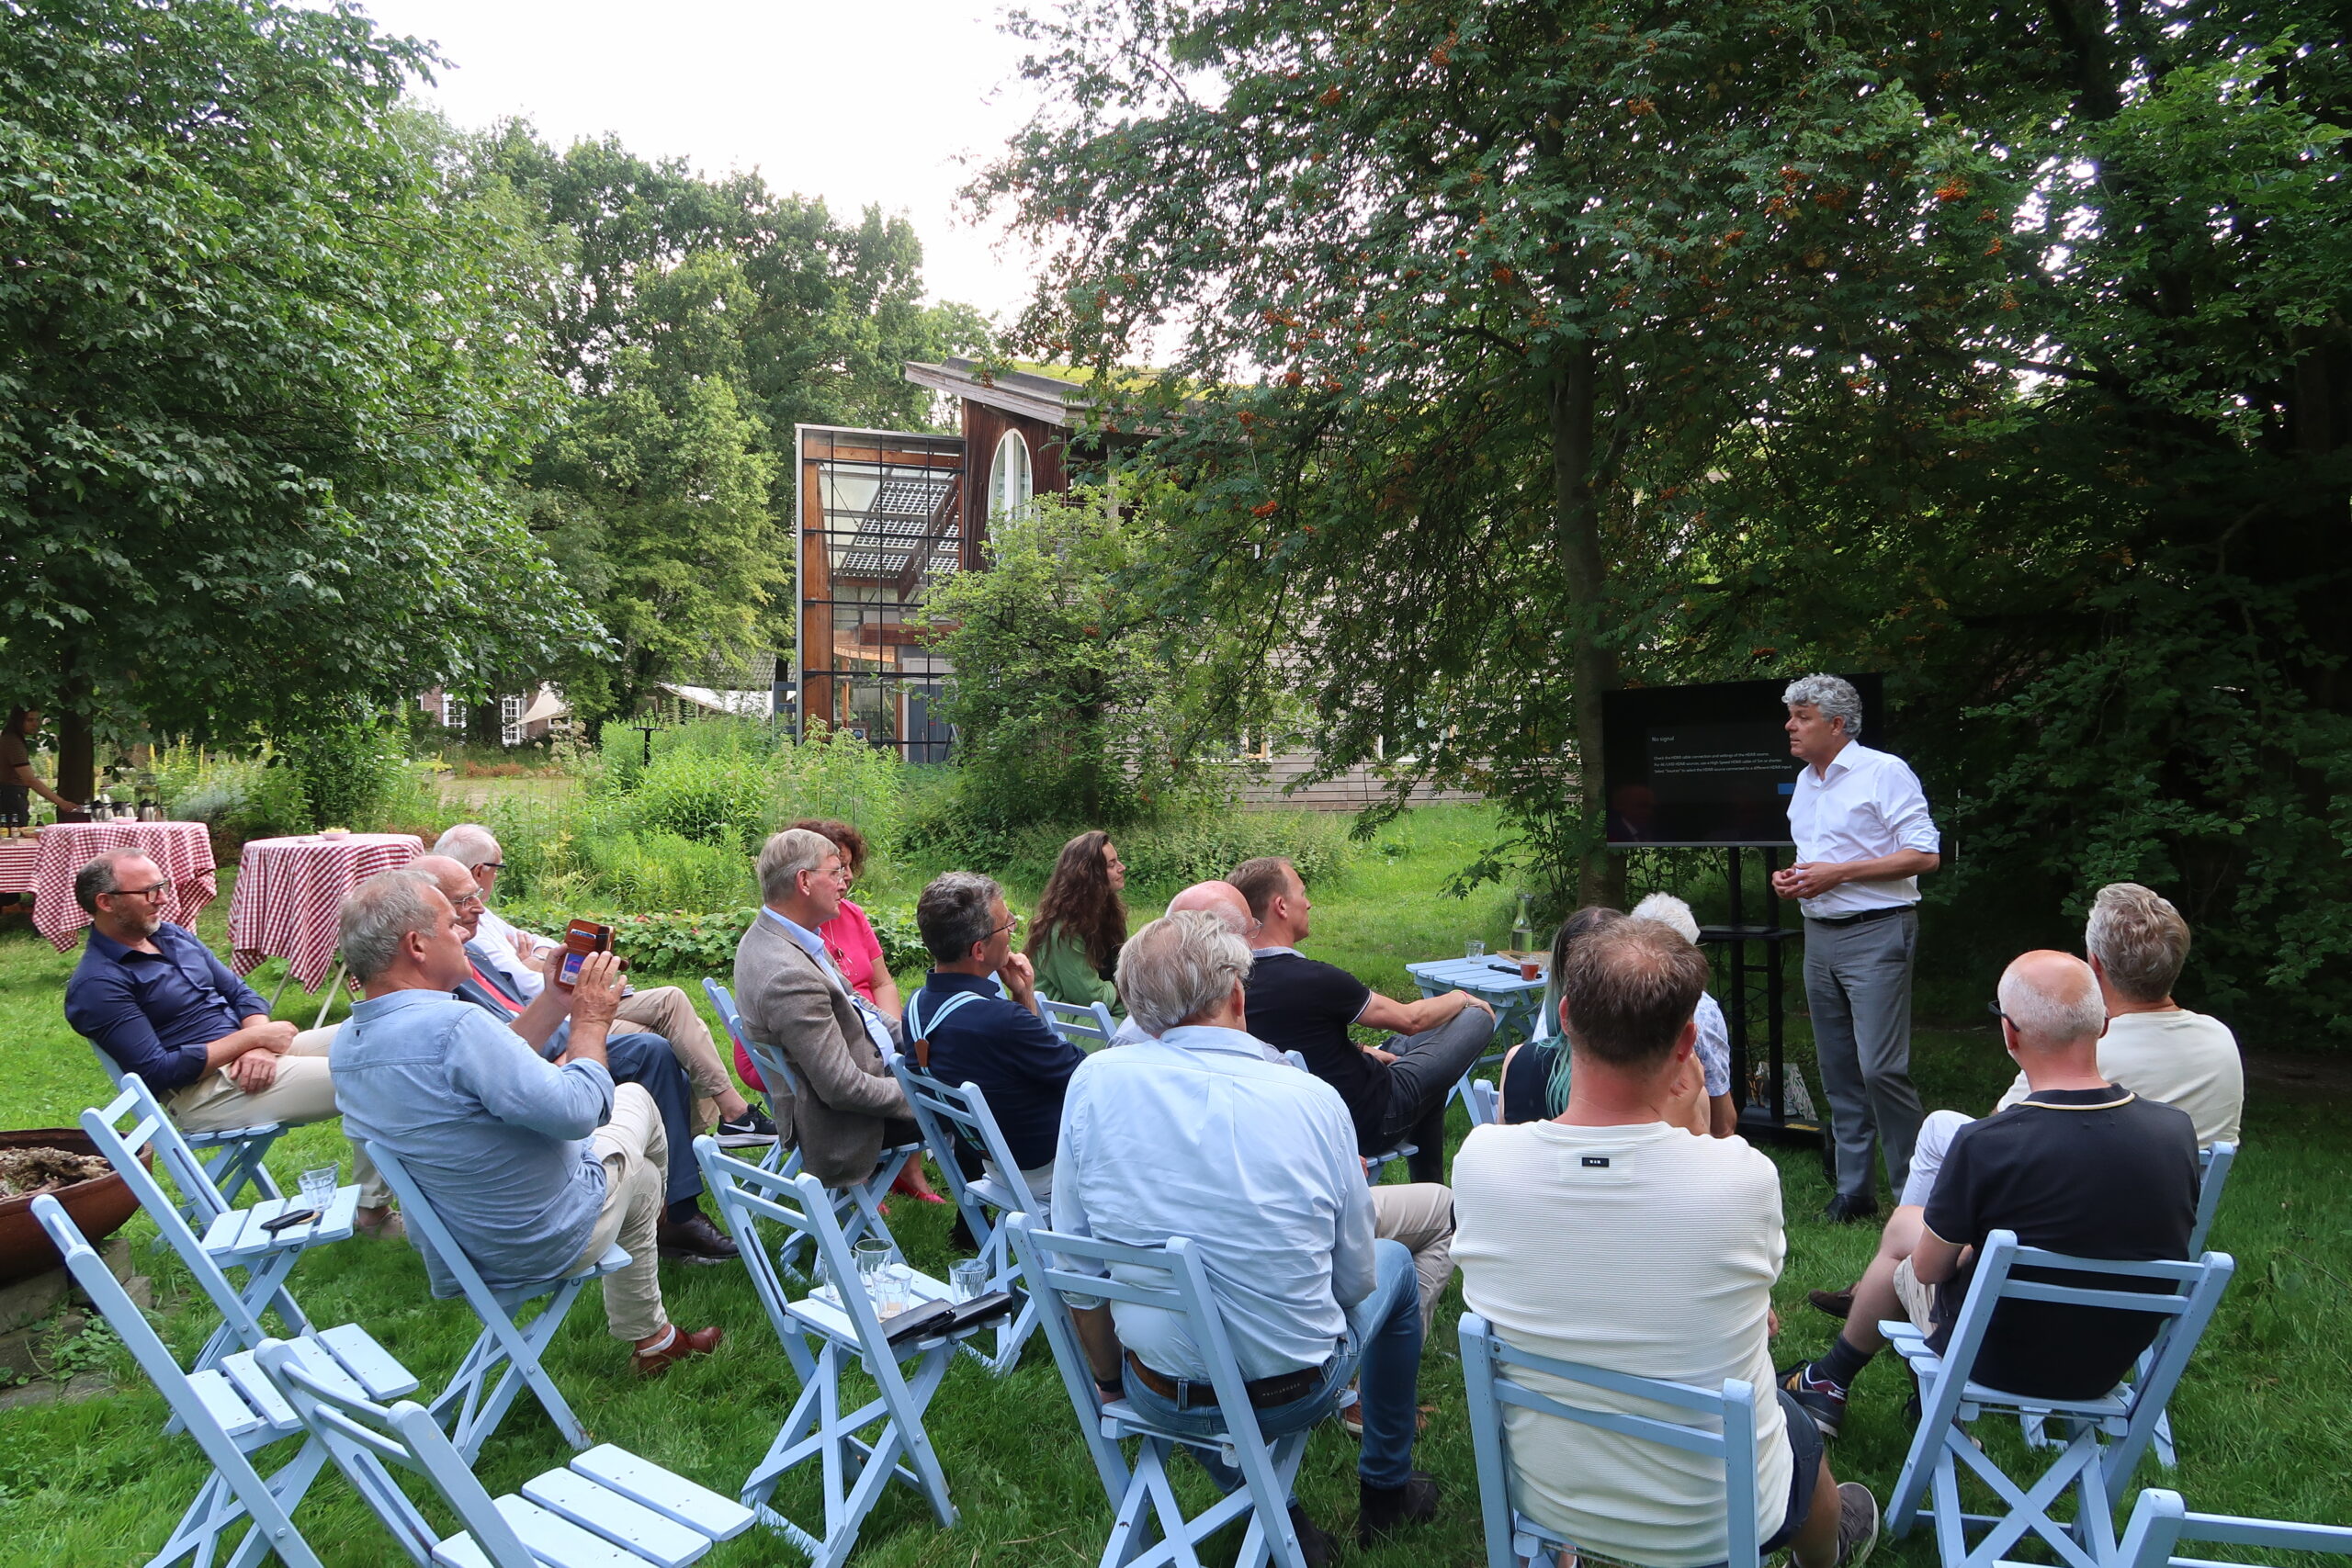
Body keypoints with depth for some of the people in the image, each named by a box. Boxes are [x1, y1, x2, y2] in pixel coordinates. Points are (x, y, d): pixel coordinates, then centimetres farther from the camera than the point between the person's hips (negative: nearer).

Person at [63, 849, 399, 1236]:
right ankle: (374, 1209, -6)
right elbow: (157, 1072, -18)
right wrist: (252, 1039, -16)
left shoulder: (172, 935, 13)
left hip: (248, 1055, 9)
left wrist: (261, 1045, -9)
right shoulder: (97, 984, -12)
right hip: (203, 1090, -9)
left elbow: (240, 992, 12)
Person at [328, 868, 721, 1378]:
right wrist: (590, 1022, -16)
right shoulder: (454, 1026, -36)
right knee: (636, 1101, 20)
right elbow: (575, 1112, -32)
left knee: (639, 1180, 32)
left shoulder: (346, 1043, -3)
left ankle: (650, 1339, 51)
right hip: (549, 1240, -9)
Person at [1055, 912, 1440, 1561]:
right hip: (1295, 1395, -1)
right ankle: (1387, 1488, 43)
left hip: (1159, 1398, 1)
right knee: (1395, 1264, 28)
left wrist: (1108, 1380, 10)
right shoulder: (1314, 1100, -18)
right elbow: (1355, 1281, -7)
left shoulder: (1095, 1082, -15)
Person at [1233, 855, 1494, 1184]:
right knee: (1479, 1016, 4)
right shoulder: (1312, 979, -29)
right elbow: (1409, 1018, -13)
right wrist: (1461, 998, 6)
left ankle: (1428, 1190, 38)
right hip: (1371, 1122, -7)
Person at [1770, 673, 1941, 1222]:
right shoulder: (1805, 782, 16)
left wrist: (1838, 873, -17)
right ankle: (1852, 1191, 17)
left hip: (1876, 934, -8)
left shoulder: (1884, 772, -8)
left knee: (1880, 1068, -12)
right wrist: (1791, 877, 5)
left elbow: (1925, 854, -13)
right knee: (1838, 1072, 10)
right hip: (1820, 937, 8)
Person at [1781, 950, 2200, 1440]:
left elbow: (1928, 1268, -14)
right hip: (2112, 1365, 4)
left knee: (1902, 1224, 23)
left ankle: (1829, 1382, 42)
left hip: (2002, 1362, -4)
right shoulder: (2177, 1132, -16)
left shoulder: (1984, 1146, -30)